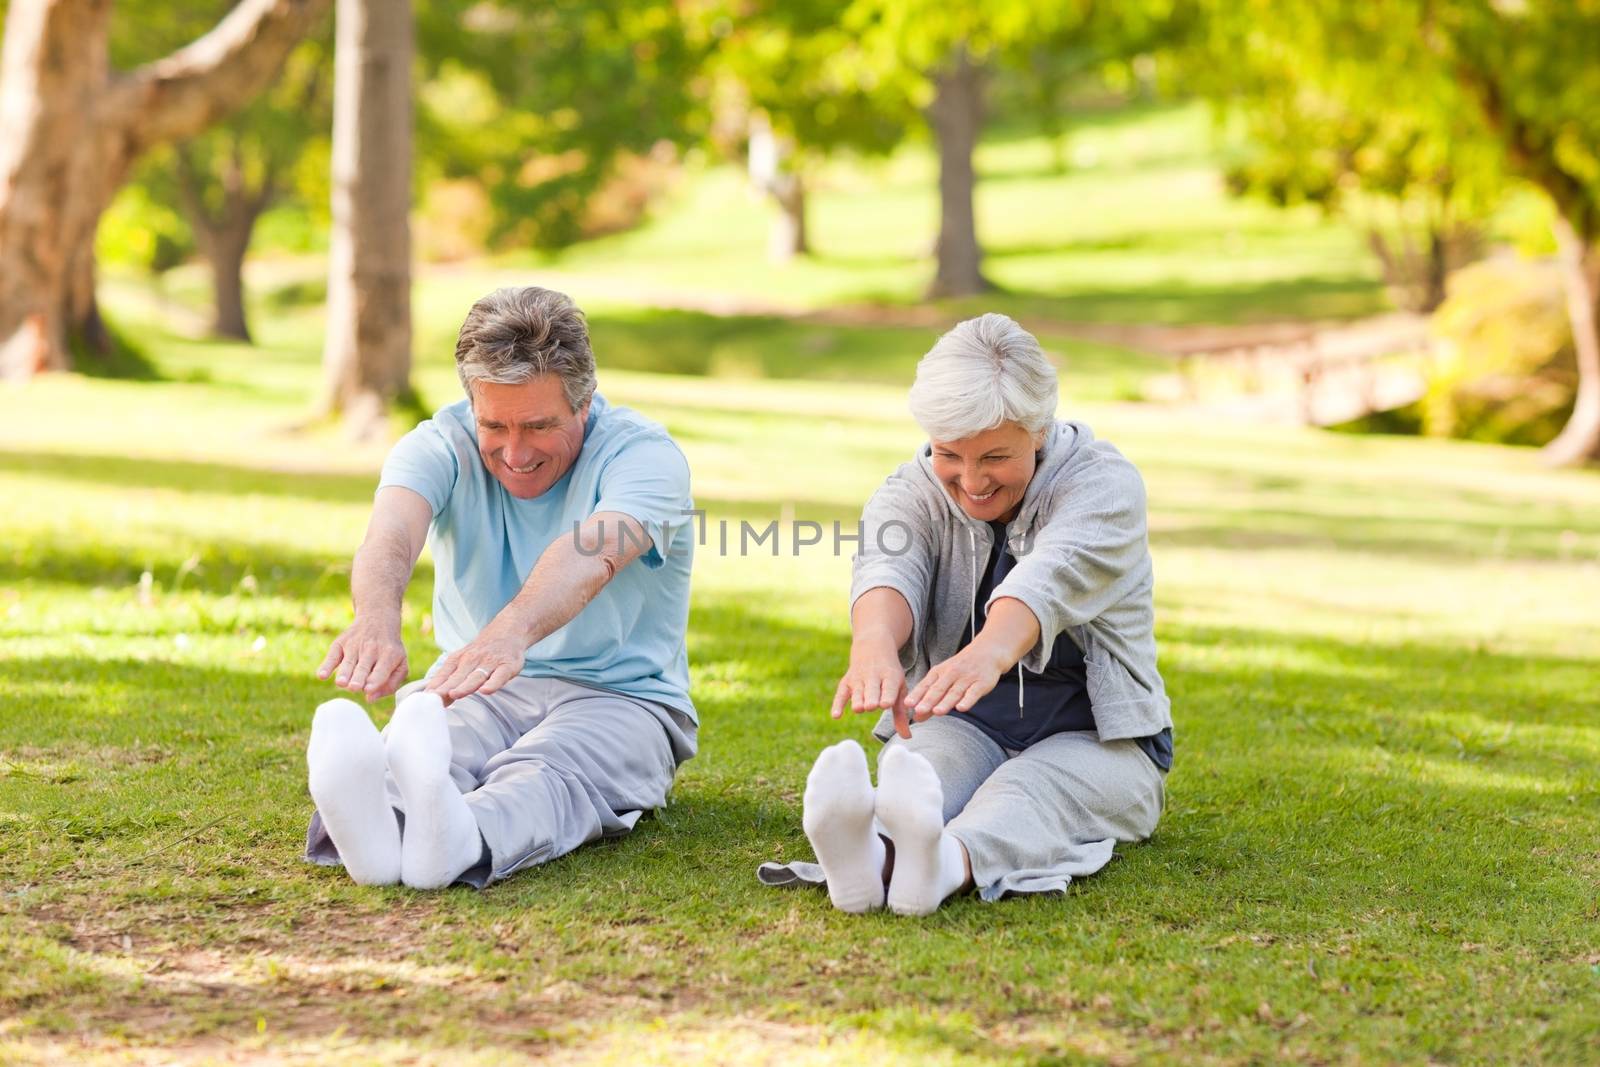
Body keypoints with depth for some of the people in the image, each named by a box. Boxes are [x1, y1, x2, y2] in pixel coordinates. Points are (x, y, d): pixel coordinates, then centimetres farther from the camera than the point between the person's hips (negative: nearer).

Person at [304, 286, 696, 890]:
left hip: (615, 698, -2)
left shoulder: (643, 453, -13)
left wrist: (511, 633, -59)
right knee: (422, 749, -35)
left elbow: (591, 554, -36)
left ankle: (458, 843, -71)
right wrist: (377, 618, -54)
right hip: (473, 690, 2)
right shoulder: (441, 446, -4)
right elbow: (393, 534, -28)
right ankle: (375, 825, -69)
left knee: (545, 773, -38)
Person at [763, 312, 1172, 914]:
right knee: (919, 775, -34)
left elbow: (1051, 577, -32)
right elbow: (887, 570, -26)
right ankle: (871, 853, -68)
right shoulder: (911, 493, -1)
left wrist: (989, 653, -55)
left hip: (1093, 737, -2)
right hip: (959, 727, 2)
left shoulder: (1103, 484, -9)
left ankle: (944, 864, -70)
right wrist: (875, 645, -52)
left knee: (1032, 791, -37)